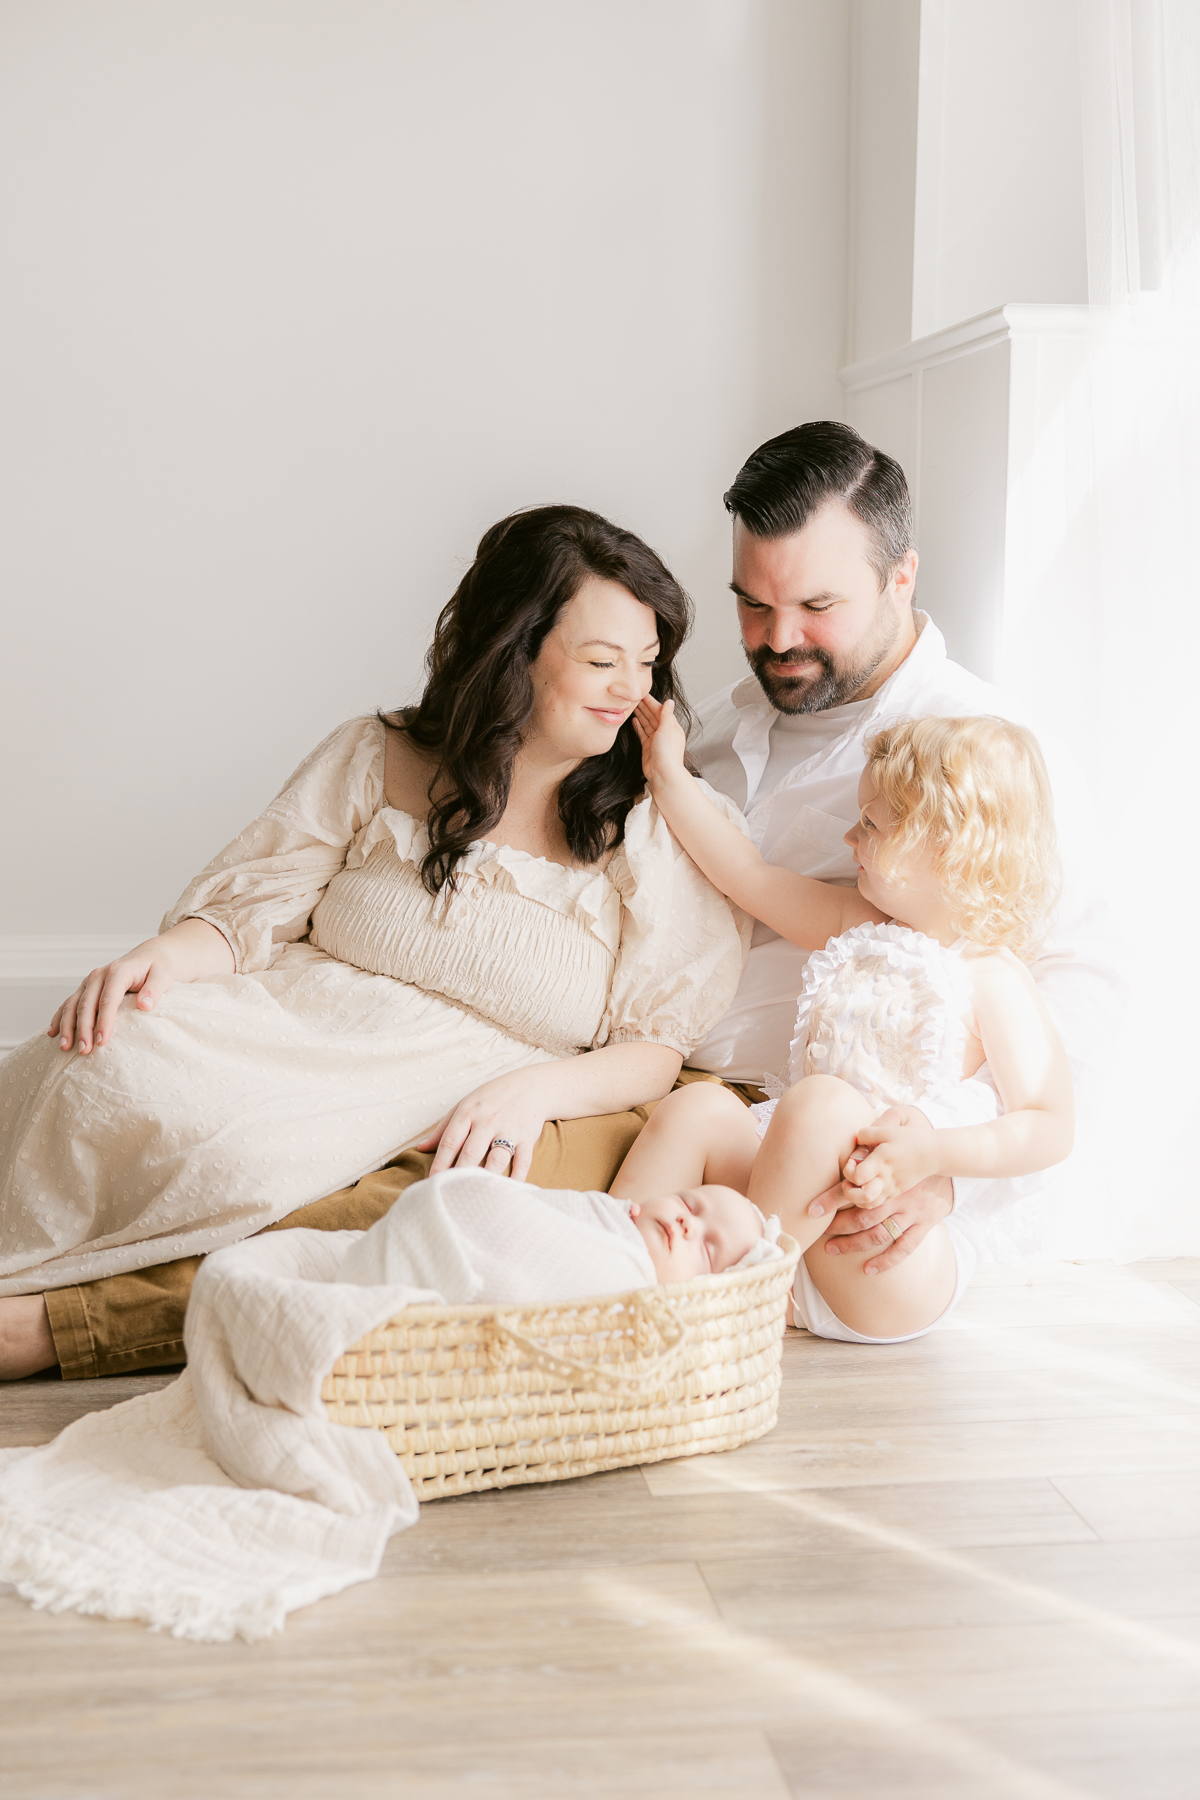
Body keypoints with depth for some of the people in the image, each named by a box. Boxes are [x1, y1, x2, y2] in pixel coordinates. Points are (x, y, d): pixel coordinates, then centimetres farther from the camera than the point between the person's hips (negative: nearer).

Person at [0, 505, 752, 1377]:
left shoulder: (661, 826, 5)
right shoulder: (374, 759, 9)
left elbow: (658, 1047, 2)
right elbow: (254, 906, 8)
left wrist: (537, 1087, -18)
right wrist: (168, 956, -15)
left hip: (443, 1113, -1)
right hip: (282, 1021, 2)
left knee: (252, 1154, -34)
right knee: (108, 1065, -32)